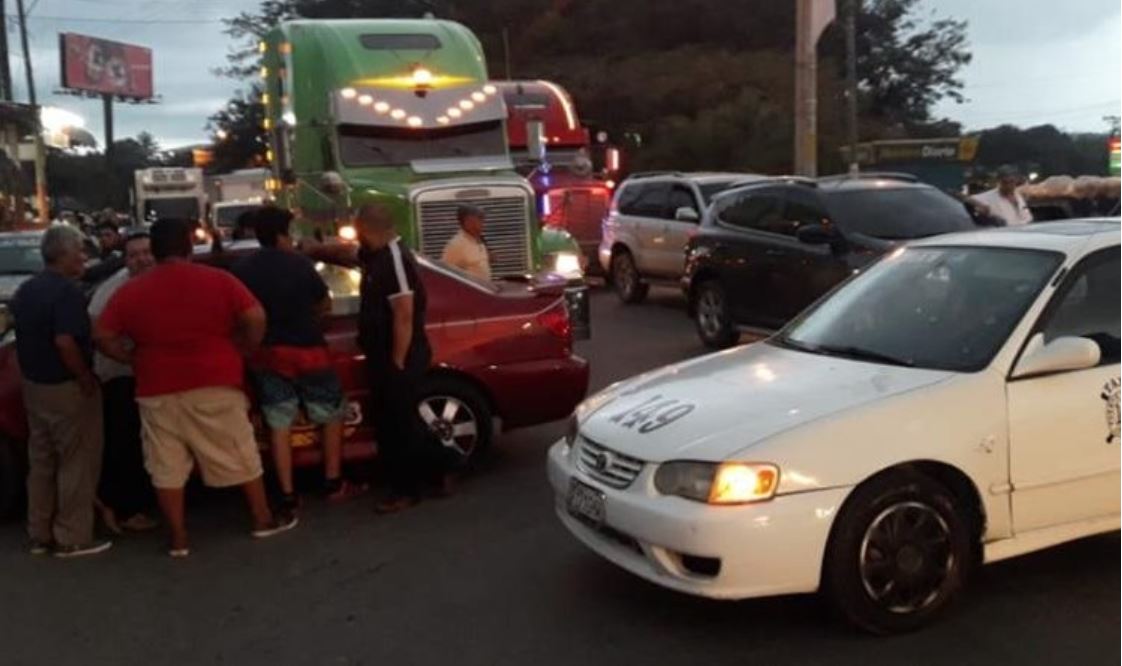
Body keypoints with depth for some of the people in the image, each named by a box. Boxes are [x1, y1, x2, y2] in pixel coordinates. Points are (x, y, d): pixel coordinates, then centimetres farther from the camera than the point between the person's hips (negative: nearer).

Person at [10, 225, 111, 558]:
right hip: (66, 387, -9)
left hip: (33, 385, 9)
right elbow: (65, 341, -30)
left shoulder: (25, 290, 11)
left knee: (41, 462, 16)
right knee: (77, 463, 1)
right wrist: (85, 377, -19)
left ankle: (40, 534, 24)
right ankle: (72, 538, 5)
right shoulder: (66, 290, -19)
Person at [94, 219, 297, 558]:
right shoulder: (218, 279, -4)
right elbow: (255, 317, -11)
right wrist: (244, 349, 3)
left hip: (158, 392, 1)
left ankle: (178, 539, 14)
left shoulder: (131, 291, 2)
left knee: (166, 467, 10)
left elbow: (102, 335, 0)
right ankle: (263, 519, 22)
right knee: (241, 457, 12)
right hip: (215, 385, -1)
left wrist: (134, 359, 11)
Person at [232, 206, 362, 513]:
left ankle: (288, 495, 10)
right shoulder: (299, 264, -9)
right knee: (331, 414, 14)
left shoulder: (241, 270, -1)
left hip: (266, 355, 3)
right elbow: (325, 306, 0)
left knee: (279, 425, 9)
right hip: (306, 350, -3)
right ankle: (334, 483, 18)